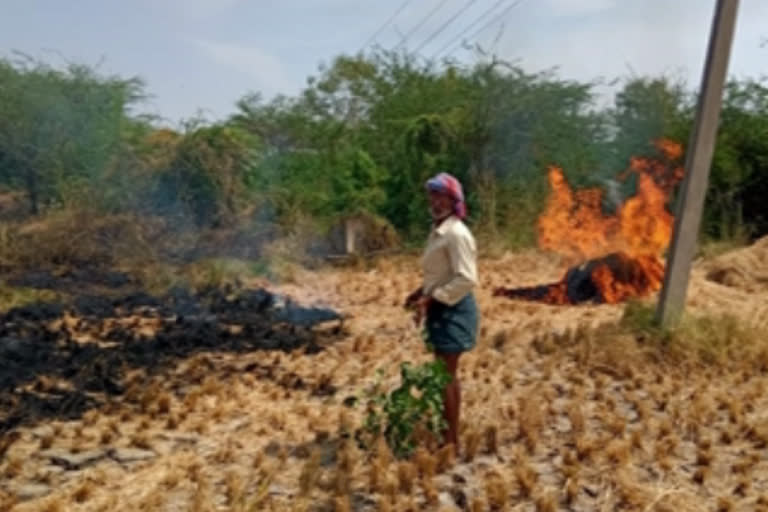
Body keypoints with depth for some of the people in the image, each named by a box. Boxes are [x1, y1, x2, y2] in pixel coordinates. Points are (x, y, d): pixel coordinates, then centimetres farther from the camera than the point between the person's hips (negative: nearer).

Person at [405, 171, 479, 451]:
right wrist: (421, 293, 9)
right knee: (446, 374, 15)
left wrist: (430, 299, -23)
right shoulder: (438, 230, 12)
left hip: (453, 310, -10)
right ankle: (450, 435, 25)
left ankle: (451, 442, 6)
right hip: (441, 309, 10)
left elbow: (466, 279, -24)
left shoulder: (456, 233, -18)